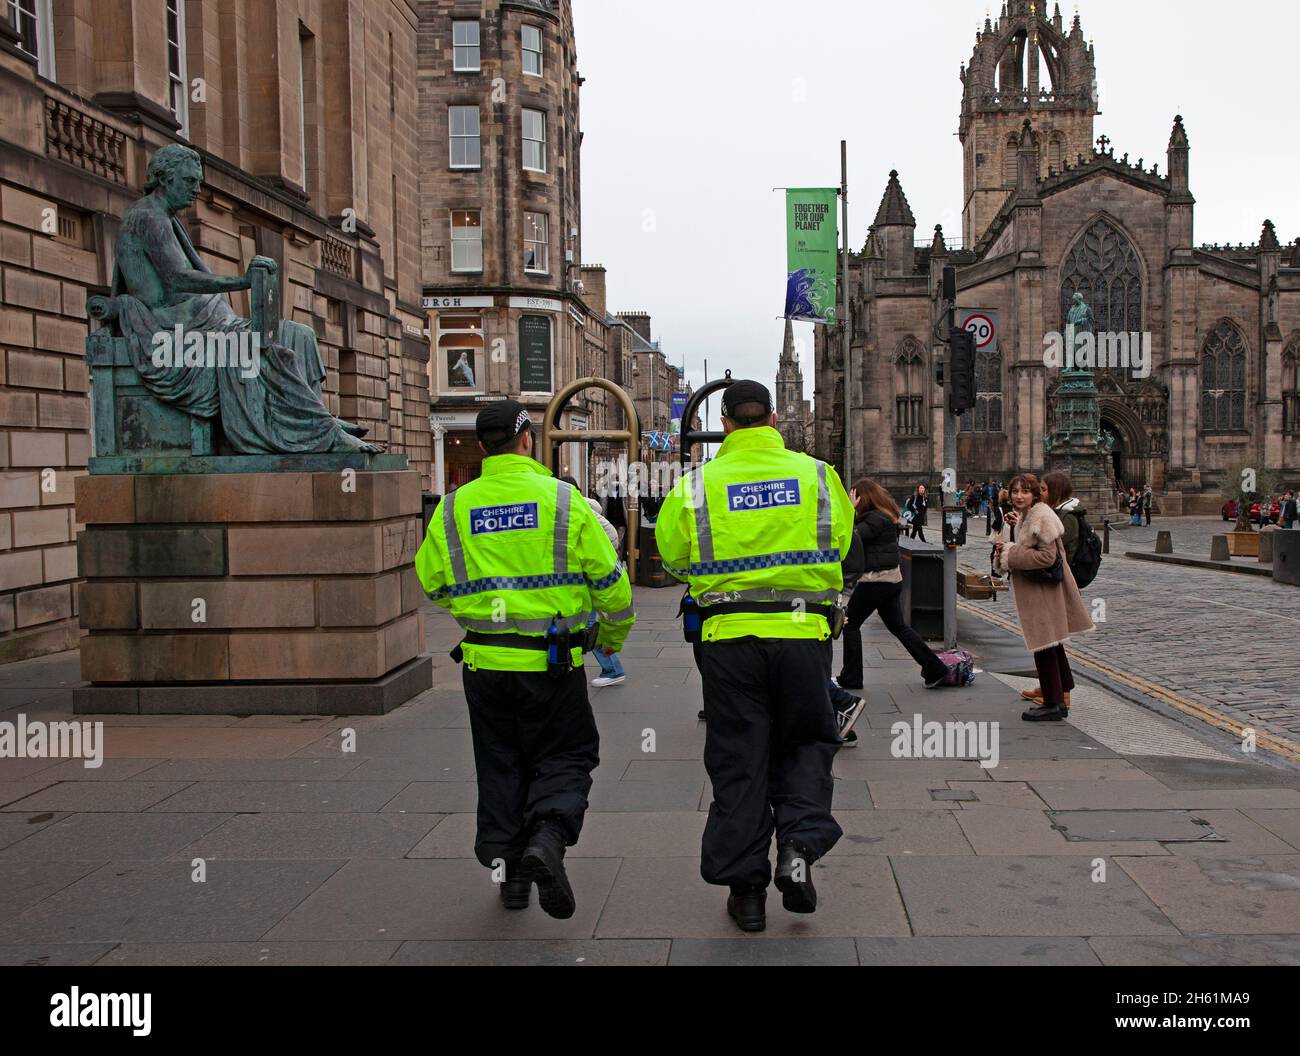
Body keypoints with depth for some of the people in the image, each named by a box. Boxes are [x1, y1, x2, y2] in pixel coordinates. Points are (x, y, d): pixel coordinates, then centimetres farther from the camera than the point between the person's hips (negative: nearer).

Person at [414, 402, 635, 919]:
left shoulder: (453, 509, 1)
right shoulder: (562, 499, -6)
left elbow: (433, 583, 10)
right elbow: (609, 578, -4)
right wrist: (614, 635, 13)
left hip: (484, 661, 3)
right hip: (552, 663, -2)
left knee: (501, 762, 17)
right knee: (566, 755, 11)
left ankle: (507, 867, 18)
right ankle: (547, 836, -13)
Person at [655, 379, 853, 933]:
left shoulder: (697, 484, -2)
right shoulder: (816, 474, 1)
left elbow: (674, 557, 5)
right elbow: (840, 545, 9)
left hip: (729, 637, 0)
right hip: (804, 634, 1)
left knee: (738, 761, 9)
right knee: (805, 743, 19)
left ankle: (745, 888, 14)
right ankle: (798, 847, 0)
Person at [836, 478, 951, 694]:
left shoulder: (876, 518, -18)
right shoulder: (884, 515, 12)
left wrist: (850, 510, -17)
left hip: (876, 580, -10)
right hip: (892, 578, 10)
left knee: (850, 624, 3)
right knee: (898, 626, 16)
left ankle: (851, 678, 9)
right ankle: (935, 669, 14)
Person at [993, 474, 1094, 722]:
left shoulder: (1041, 517, -18)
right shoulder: (1026, 517, 13)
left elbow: (1047, 556, -24)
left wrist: (1009, 554, -18)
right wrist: (1007, 549, 4)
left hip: (1043, 590, -11)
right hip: (1037, 590, 11)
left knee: (1045, 647, -3)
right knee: (1051, 646, 18)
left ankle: (1052, 705, 5)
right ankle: (1058, 701, 30)